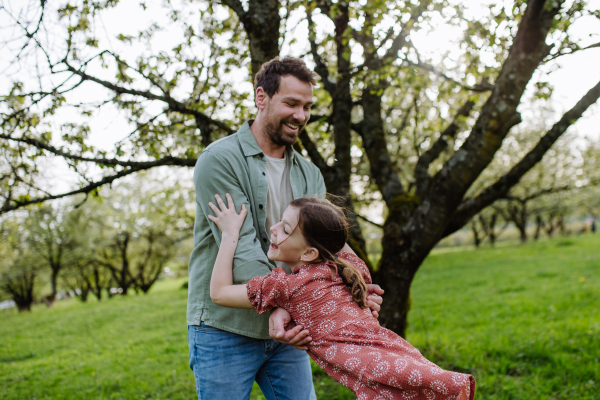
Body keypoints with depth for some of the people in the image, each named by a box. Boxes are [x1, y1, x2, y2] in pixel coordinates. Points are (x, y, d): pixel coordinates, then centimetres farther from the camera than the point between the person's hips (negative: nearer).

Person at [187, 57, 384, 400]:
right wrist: (274, 305, -29)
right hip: (225, 331, -5)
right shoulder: (220, 160, -10)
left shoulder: (309, 174, 10)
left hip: (286, 330, 6)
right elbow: (240, 245, -19)